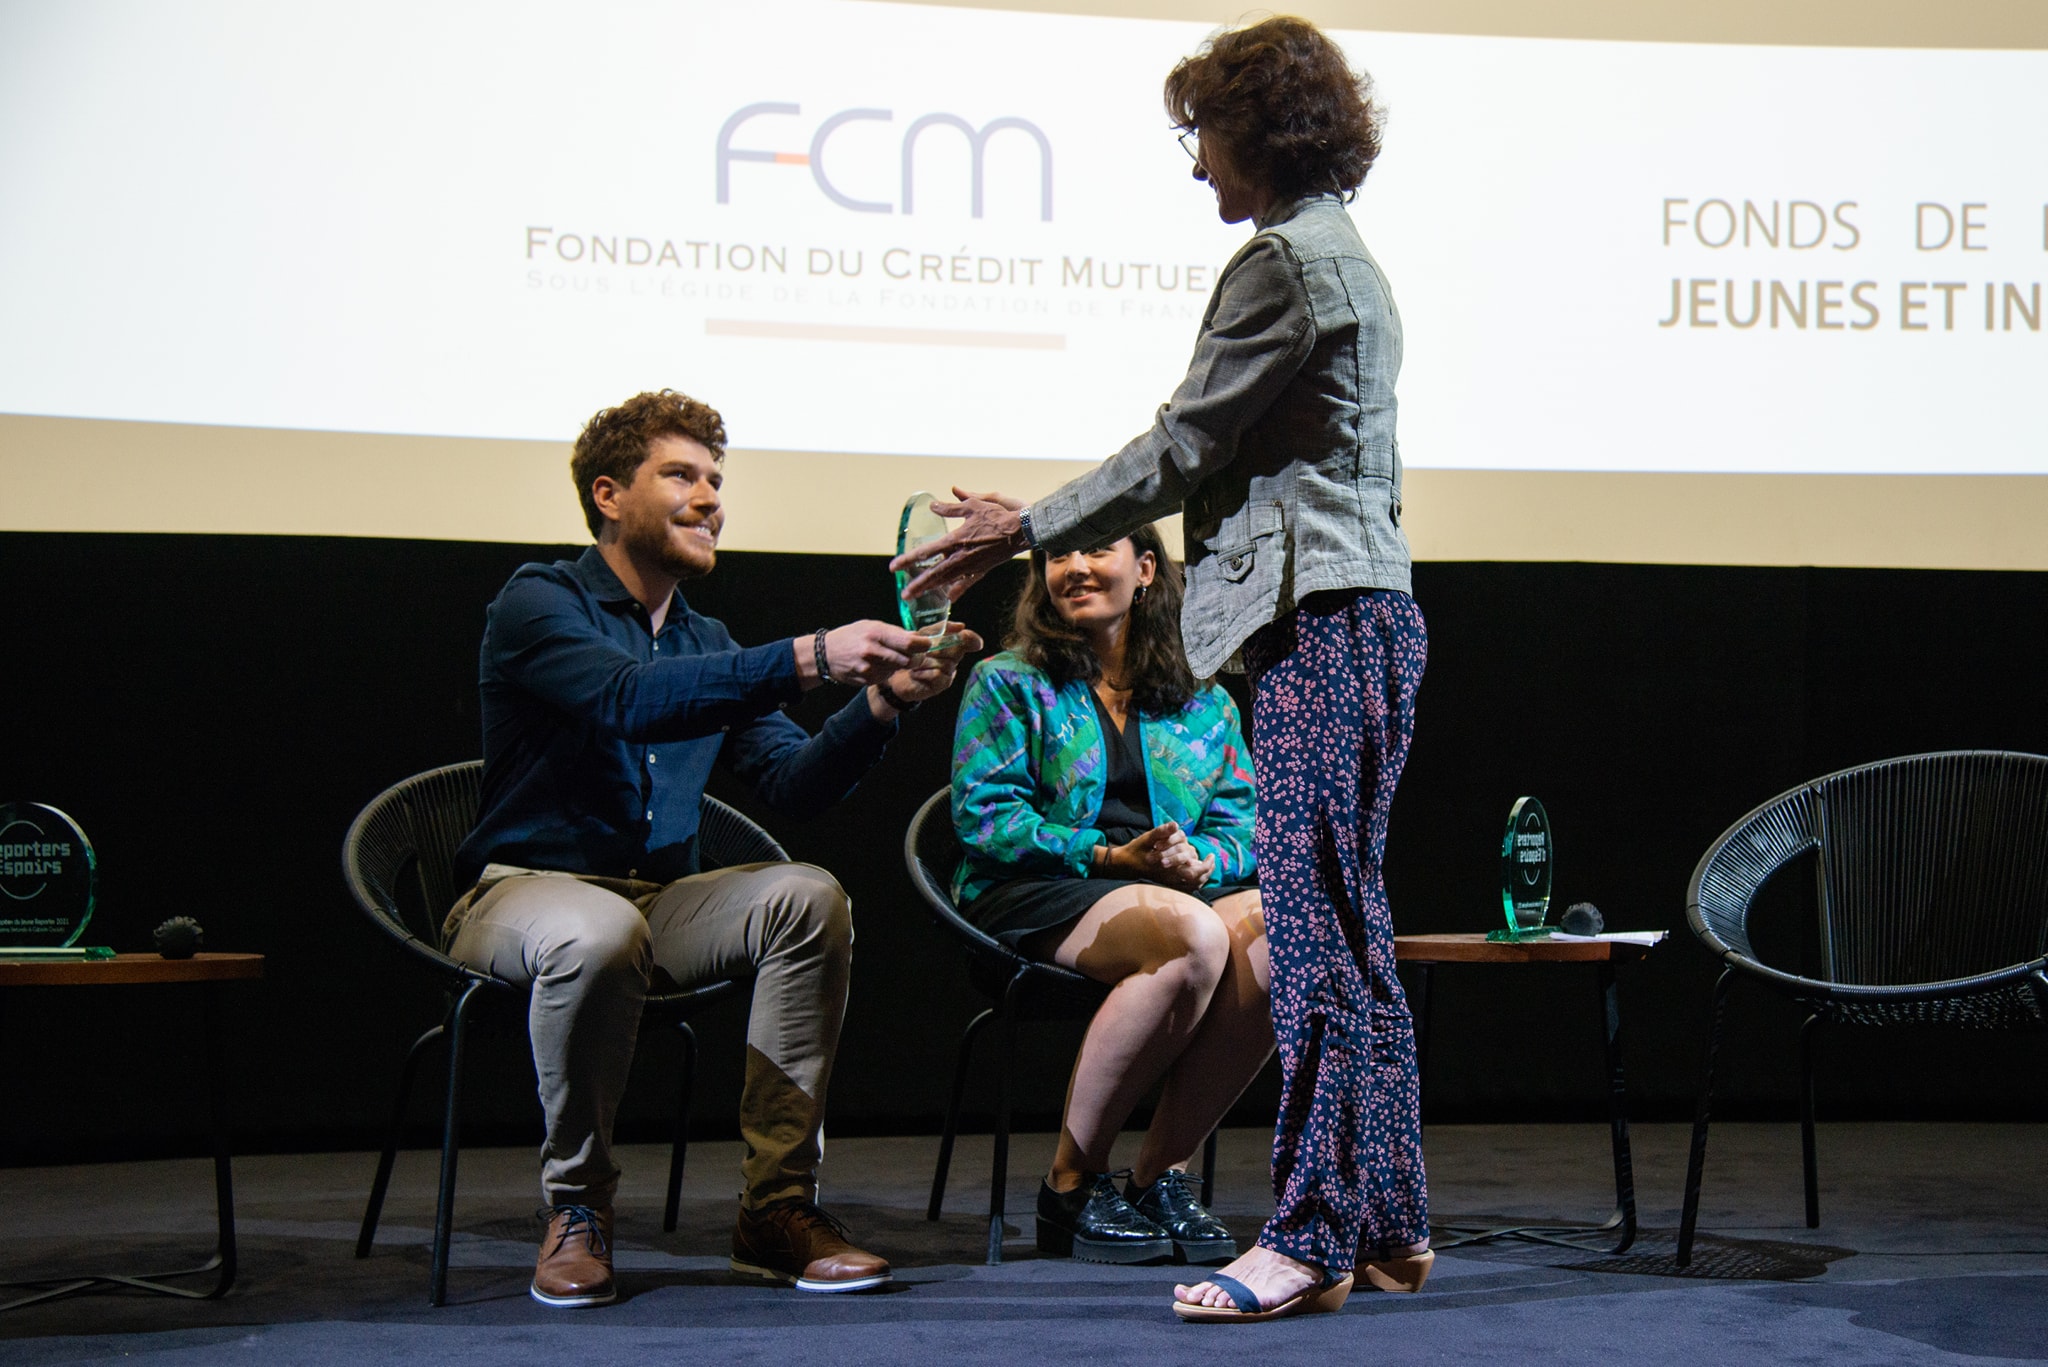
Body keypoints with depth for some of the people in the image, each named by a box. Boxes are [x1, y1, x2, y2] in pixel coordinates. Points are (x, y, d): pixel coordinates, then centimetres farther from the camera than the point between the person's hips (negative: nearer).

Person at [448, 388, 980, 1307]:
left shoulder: (707, 644, 16)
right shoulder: (539, 605, -6)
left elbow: (792, 783, 4)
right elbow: (631, 699, -27)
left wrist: (880, 703, -15)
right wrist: (809, 658, -36)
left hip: (660, 900, 6)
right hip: (525, 890, -6)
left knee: (807, 897, -21)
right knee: (600, 934, -39)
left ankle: (777, 1210, -18)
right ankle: (575, 1209, -16)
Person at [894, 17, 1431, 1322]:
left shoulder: (1286, 259, -11)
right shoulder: (1346, 258, 22)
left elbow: (1184, 447, -11)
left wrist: (1029, 530, -2)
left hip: (1324, 621, -11)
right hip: (1359, 615, 11)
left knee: (1314, 926, -9)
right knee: (1349, 929, 12)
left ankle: (1314, 1236, -6)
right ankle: (1388, 1223, 18)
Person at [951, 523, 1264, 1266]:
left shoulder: (1203, 701, 19)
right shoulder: (1008, 683, 9)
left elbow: (1241, 824, 11)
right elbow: (983, 815, -3)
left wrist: (1199, 862, -13)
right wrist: (1108, 856, -13)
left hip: (1184, 890, 4)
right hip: (1037, 898, -4)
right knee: (1193, 936, -36)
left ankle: (1160, 1171, -19)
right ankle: (1071, 1184, -22)